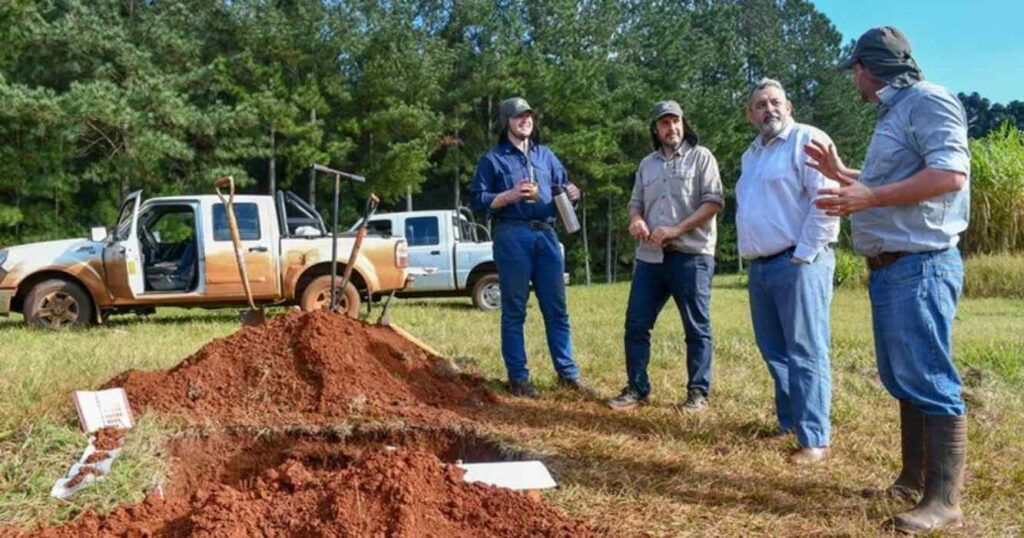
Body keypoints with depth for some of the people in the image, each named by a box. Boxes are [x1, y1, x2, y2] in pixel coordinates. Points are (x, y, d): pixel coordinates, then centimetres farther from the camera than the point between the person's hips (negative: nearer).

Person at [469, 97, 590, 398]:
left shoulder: (545, 156, 19)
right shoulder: (493, 159, 5)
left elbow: (562, 189, 19)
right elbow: (478, 201, -1)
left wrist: (571, 193, -4)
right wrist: (511, 195, -14)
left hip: (546, 235, 4)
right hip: (512, 237, -4)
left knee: (557, 309, 5)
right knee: (514, 311, 1)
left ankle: (568, 373, 12)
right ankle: (518, 378, 7)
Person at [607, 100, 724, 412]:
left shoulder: (700, 157, 2)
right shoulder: (647, 164, 19)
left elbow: (714, 201, -8)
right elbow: (636, 203, 21)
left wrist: (676, 229, -16)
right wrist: (636, 219, -4)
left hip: (691, 255, -5)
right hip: (650, 257, 5)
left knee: (697, 328, 2)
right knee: (636, 325, 4)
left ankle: (698, 392, 12)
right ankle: (636, 388, 14)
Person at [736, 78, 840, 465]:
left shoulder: (807, 140, -6)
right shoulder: (751, 154, 20)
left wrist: (803, 256, -17)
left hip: (798, 263, -8)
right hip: (760, 267, 8)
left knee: (806, 354, -6)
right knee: (774, 352, 13)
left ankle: (815, 440, -1)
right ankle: (787, 423, 25)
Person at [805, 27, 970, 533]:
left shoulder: (928, 101, -9)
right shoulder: (894, 113, 21)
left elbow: (950, 173, -22)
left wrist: (869, 198, -23)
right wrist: (841, 173, 27)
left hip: (919, 265, -10)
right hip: (890, 266, 10)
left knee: (929, 380, -8)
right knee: (904, 378, 14)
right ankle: (914, 478, 23)